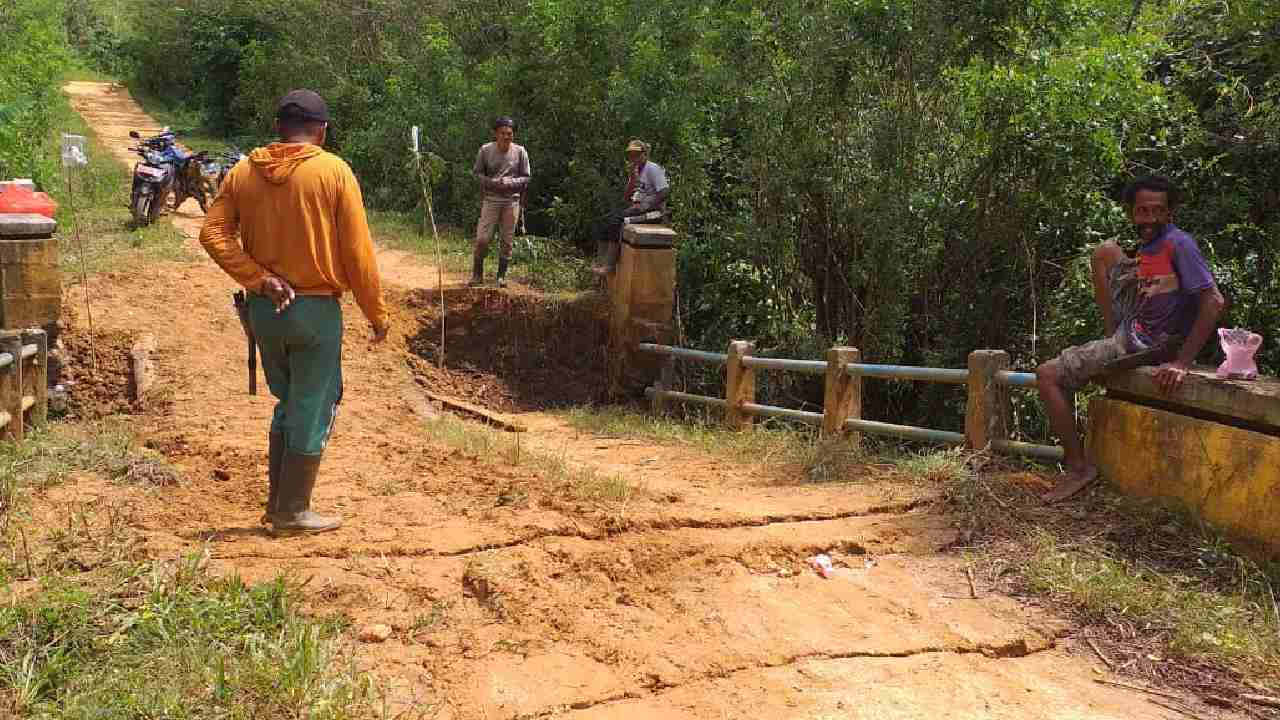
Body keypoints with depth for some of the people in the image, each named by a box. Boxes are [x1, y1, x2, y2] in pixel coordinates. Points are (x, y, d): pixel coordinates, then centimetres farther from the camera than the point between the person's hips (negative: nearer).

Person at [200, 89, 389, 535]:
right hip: (316, 309, -5)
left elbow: (213, 234, -7)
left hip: (265, 309, 5)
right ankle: (292, 513, 13)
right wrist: (377, 314, -1)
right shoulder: (333, 172, -9)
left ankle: (278, 504, 25)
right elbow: (357, 252, -9)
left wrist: (259, 279, -10)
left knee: (287, 403, 21)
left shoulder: (244, 172, 3)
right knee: (313, 410, 7)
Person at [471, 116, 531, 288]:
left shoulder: (520, 152, -3)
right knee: (482, 239, -6)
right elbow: (476, 172, 3)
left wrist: (511, 182, -15)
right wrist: (491, 182, -15)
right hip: (491, 200, -1)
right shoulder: (485, 150, -4)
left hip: (512, 201, 1)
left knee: (507, 241, 6)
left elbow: (526, 177, 3)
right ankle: (477, 275, 8)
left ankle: (501, 276, 19)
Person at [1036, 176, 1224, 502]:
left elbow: (1214, 302, -27)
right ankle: (1112, 335, 13)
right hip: (1129, 328, 10)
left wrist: (1182, 362, -30)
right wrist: (1115, 336, 8)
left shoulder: (1178, 245, -20)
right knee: (1105, 252, 15)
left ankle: (1079, 468, -5)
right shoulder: (1147, 245, 6)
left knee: (1047, 376, -14)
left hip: (1143, 346, -9)